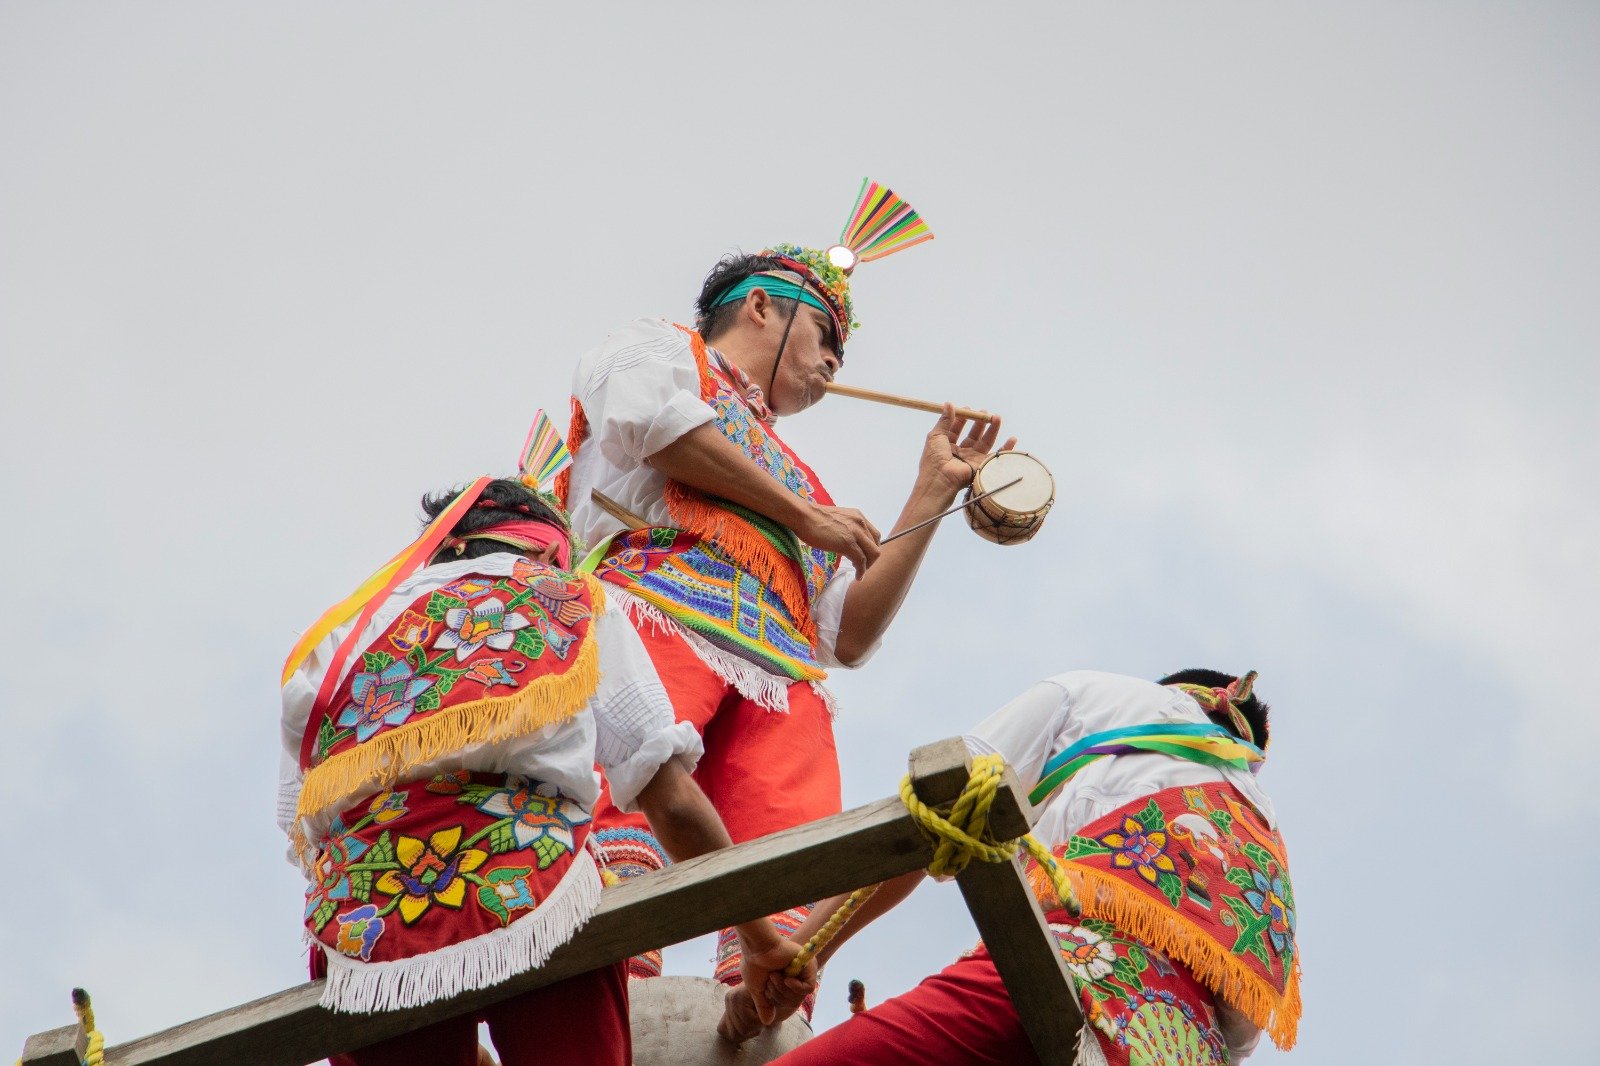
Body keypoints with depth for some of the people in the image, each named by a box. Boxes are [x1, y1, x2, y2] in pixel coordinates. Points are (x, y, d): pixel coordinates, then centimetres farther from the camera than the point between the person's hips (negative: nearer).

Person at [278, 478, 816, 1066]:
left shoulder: (330, 636, 24)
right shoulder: (574, 600, 18)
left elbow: (303, 839, 18)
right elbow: (673, 800, 10)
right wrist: (759, 937, 19)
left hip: (359, 939, 3)